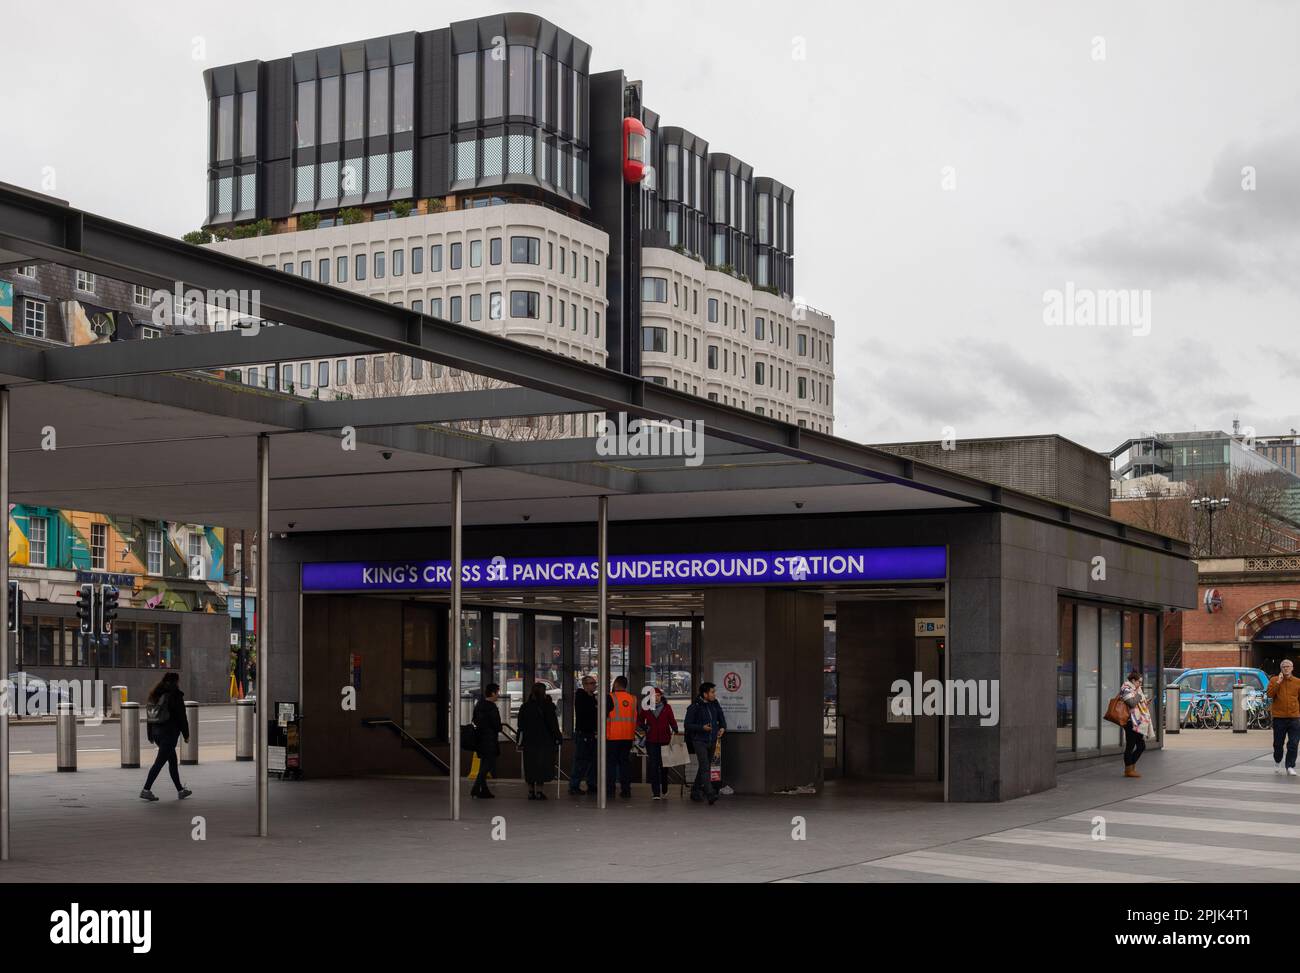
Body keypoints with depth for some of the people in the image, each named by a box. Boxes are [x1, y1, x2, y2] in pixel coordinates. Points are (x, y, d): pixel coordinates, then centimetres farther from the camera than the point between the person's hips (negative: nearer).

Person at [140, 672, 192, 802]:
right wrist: (186, 734, -3)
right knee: (160, 762, -6)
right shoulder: (175, 695, -10)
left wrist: (150, 735, 17)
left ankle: (180, 790, 21)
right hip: (170, 732, -8)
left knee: (173, 761, 16)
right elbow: (181, 716, -9)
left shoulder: (155, 695, 11)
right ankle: (146, 790, -11)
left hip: (156, 732, 8)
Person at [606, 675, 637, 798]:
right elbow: (635, 718, 13)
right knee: (625, 762, 10)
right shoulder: (633, 699, 7)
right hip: (628, 737, 4)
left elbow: (604, 716, -9)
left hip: (613, 737, -4)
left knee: (611, 762, 1)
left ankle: (610, 789, -2)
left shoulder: (610, 698, -8)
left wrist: (602, 732, 0)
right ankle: (626, 789, 9)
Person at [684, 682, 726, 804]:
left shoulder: (715, 704, 5)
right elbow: (688, 725, -11)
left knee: (706, 767, 14)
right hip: (699, 740, -6)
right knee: (705, 767, -16)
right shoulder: (694, 707, -12)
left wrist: (722, 728, -5)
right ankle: (710, 794, -24)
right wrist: (702, 728, -24)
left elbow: (721, 719, 17)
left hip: (712, 741, 7)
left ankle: (696, 791, 28)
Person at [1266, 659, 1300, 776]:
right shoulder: (1274, 680, 3)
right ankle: (1277, 762, 32)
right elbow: (1269, 694, -10)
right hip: (1279, 717, -1)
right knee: (1278, 743, 10)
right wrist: (1278, 682, -14)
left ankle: (1290, 766, 2)